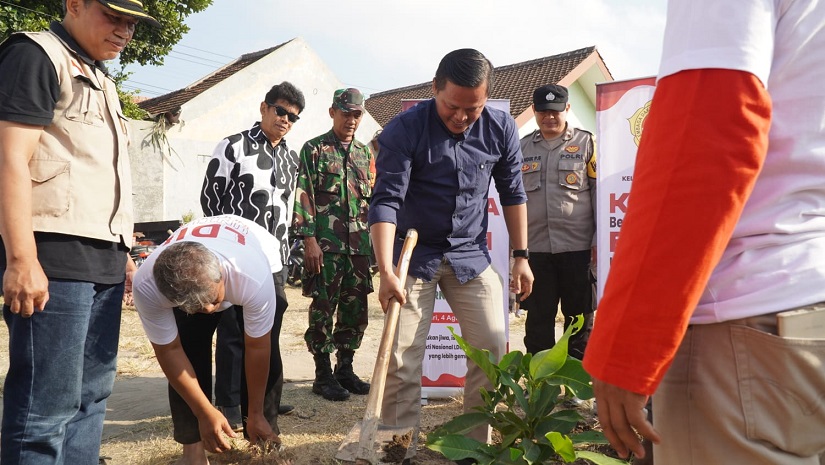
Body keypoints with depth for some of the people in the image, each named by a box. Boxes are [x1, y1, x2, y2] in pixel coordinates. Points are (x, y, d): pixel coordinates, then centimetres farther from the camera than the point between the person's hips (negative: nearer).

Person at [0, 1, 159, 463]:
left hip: (104, 259, 9)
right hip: (54, 256, -9)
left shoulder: (101, 79, 24)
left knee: (91, 397, 10)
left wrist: (122, 252, 19)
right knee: (47, 406, -7)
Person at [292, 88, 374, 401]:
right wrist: (309, 240, -14)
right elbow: (303, 196, -6)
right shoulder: (314, 149, 0)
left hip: (359, 245, 6)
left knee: (356, 309, 9)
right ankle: (323, 375, 10)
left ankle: (345, 369, 22)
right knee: (323, 309, 0)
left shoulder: (363, 152, 16)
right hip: (326, 244, -5)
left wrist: (373, 239, 14)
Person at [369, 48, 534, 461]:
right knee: (401, 358, -3)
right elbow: (386, 201, -21)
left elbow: (512, 193, 5)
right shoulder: (404, 130, -17)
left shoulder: (501, 129, -6)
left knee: (492, 349, 1)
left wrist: (521, 256, 4)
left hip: (471, 256, 3)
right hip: (415, 255, -3)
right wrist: (386, 271, -31)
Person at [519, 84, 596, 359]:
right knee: (538, 317, 9)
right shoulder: (522, 147, 12)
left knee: (579, 316, 8)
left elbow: (599, 192, 1)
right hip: (535, 246, 2)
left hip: (577, 246, -2)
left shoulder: (585, 143, 4)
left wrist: (599, 240, -5)